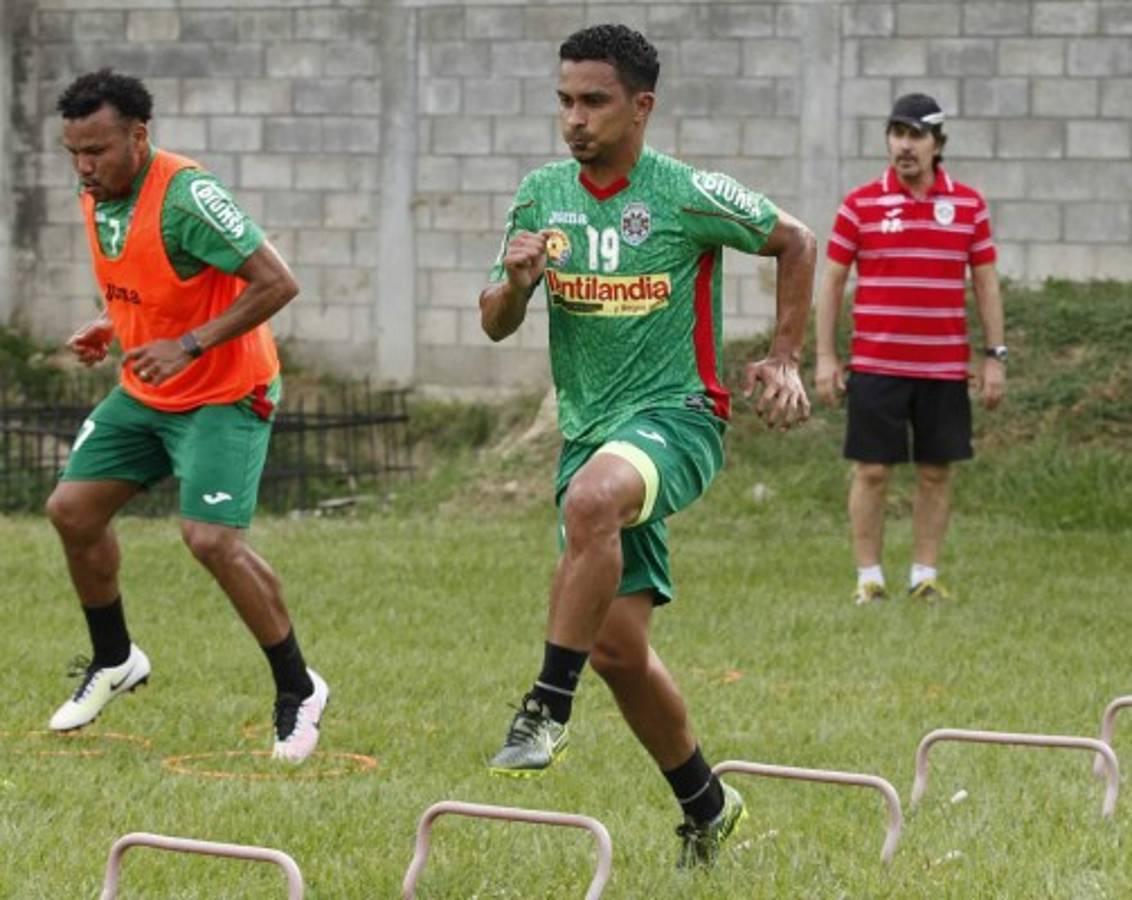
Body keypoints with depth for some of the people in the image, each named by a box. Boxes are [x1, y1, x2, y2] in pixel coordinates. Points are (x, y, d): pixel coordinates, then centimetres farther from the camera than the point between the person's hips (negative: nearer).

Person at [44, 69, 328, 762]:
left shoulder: (185, 196, -25)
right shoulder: (97, 198, 1)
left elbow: (277, 283, -26)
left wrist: (189, 346, -28)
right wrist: (111, 329, 4)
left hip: (224, 395, -9)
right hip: (143, 394, 9)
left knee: (212, 537, -20)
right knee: (72, 510, 5)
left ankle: (299, 691, -3)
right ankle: (115, 661, 26)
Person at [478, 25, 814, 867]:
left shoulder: (689, 195, -9)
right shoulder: (541, 195, 5)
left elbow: (795, 241, 7)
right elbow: (495, 324, 11)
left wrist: (784, 361, 2)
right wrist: (517, 282, -12)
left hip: (675, 416, -6)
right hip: (588, 430, 6)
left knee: (593, 496, -39)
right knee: (618, 645, 4)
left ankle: (548, 708, -34)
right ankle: (707, 808, 24)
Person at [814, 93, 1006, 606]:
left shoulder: (968, 205, 5)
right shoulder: (859, 205, 1)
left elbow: (985, 282, 8)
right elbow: (832, 281, 4)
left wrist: (995, 356, 3)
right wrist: (825, 357, 0)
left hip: (945, 367, 2)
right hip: (875, 366, -1)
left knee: (936, 472, 5)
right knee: (871, 471, -1)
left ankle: (925, 575, 14)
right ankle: (869, 578, 7)